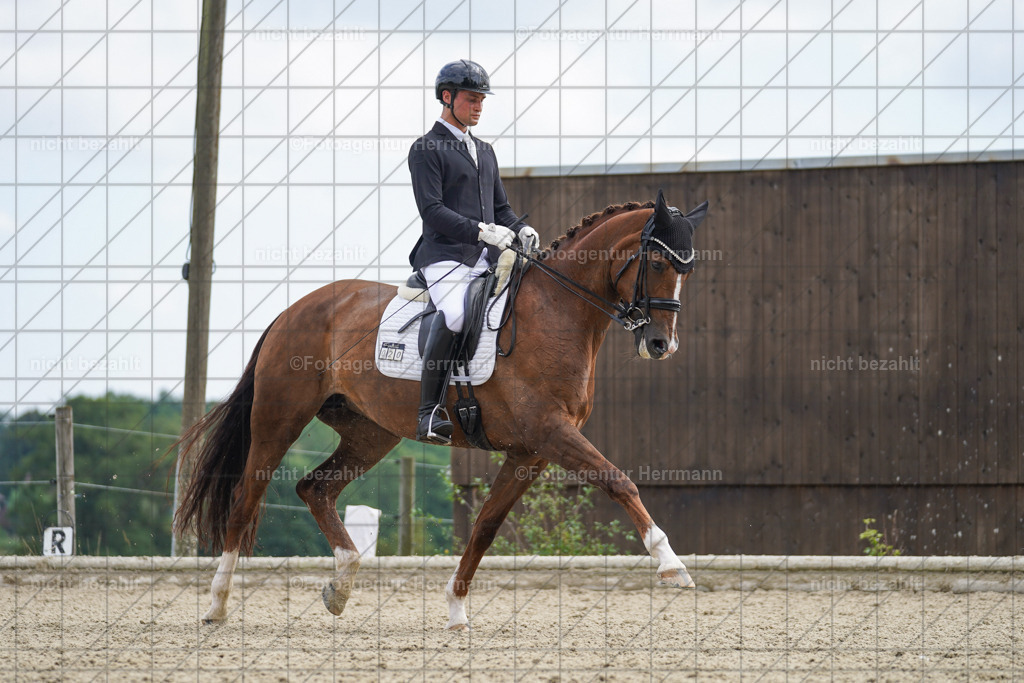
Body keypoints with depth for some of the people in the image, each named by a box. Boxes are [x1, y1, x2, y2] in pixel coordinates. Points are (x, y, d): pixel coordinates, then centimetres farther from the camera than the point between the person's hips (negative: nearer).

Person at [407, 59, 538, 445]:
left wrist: (521, 231, 4)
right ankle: (430, 412, -29)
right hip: (446, 257, -7)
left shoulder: (485, 152, 25)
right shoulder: (426, 149, 1)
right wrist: (481, 231, -21)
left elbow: (501, 207, 26)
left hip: (487, 260, 8)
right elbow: (432, 210, -10)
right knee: (454, 314, -34)